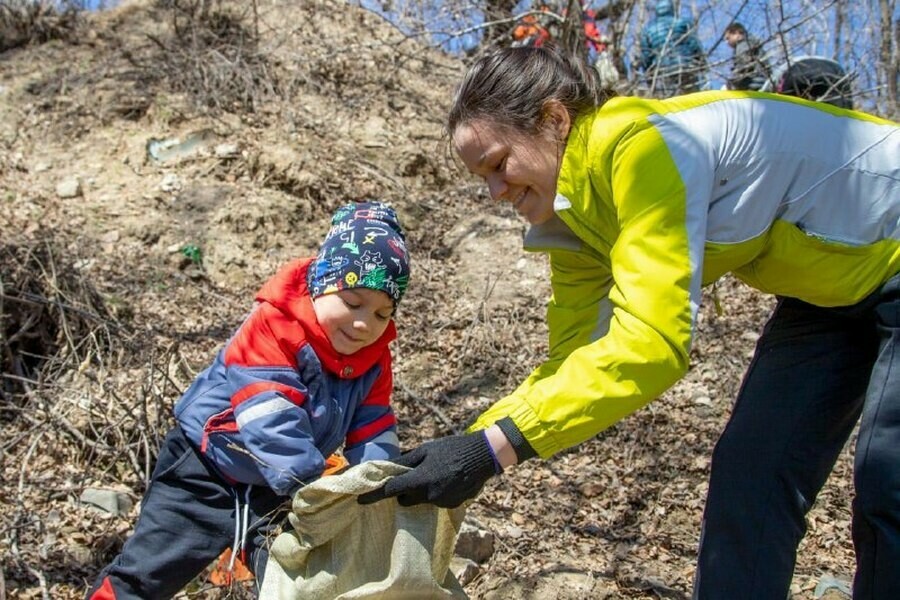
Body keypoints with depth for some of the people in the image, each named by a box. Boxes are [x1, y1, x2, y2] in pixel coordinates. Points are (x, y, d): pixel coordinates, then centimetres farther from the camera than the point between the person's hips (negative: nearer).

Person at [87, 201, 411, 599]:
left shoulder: (374, 359, -6)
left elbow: (374, 432, -7)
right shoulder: (273, 328, -27)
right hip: (206, 465, -5)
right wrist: (310, 485, -43)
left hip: (274, 491, 6)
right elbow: (271, 419, -36)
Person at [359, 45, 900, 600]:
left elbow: (652, 344, -38)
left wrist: (491, 450, -37)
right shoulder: (572, 223, -5)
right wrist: (464, 450, -14)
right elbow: (571, 364, -3)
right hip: (829, 291, 8)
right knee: (748, 475, -1)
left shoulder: (642, 143, -31)